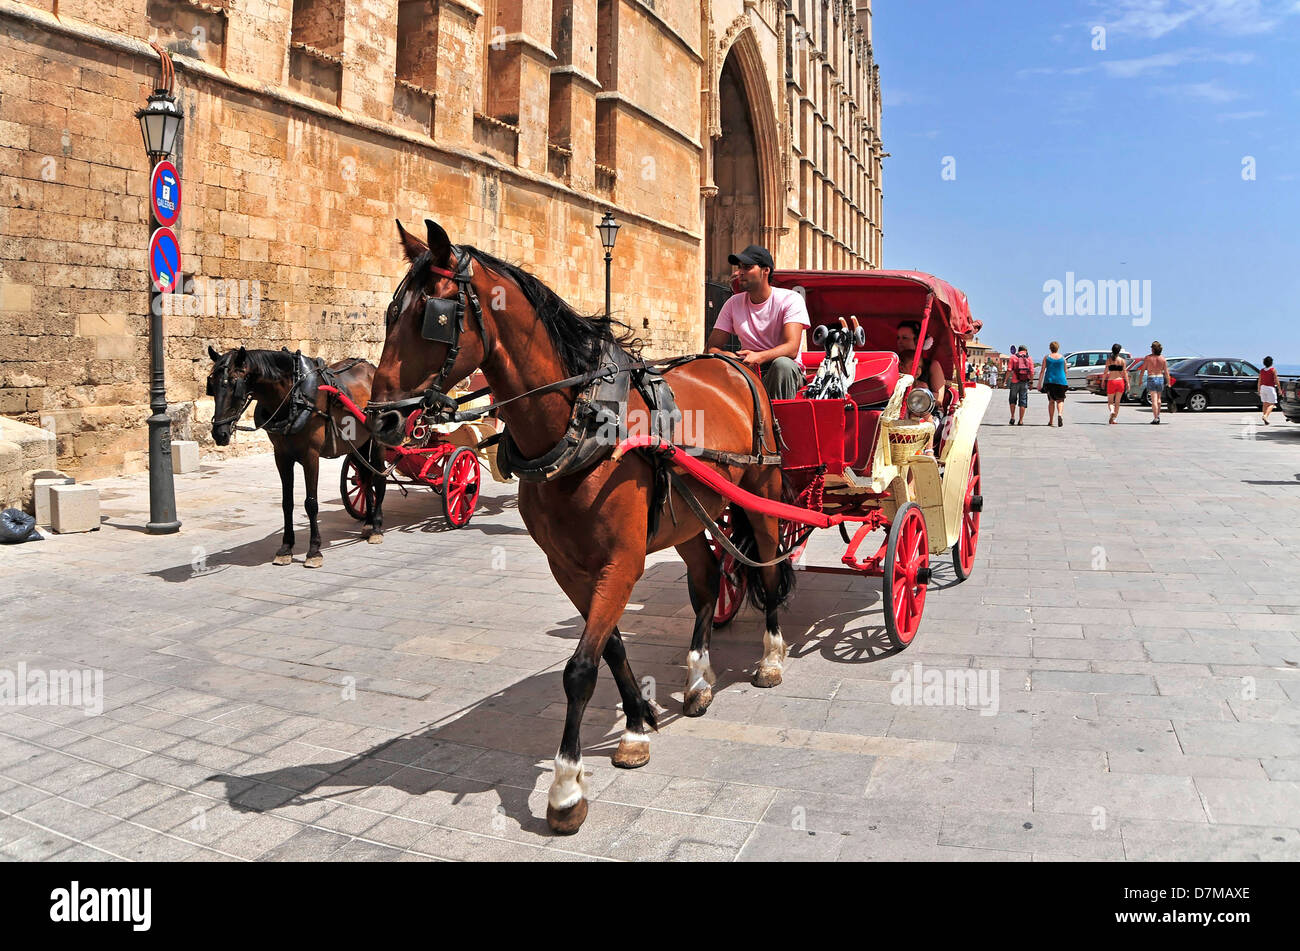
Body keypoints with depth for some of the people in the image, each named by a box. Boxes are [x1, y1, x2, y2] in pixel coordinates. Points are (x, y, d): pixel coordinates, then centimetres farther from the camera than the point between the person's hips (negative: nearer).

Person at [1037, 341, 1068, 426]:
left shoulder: (1046, 357, 2)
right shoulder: (1062, 358, 5)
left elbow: (1042, 371, -2)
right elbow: (1065, 371, 12)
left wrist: (1039, 383, -1)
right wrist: (1064, 380, 28)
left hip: (1049, 381, 1)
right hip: (1061, 381, 0)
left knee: (1051, 401, 11)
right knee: (1060, 400, 5)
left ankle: (1050, 421, 11)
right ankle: (1060, 414, -24)